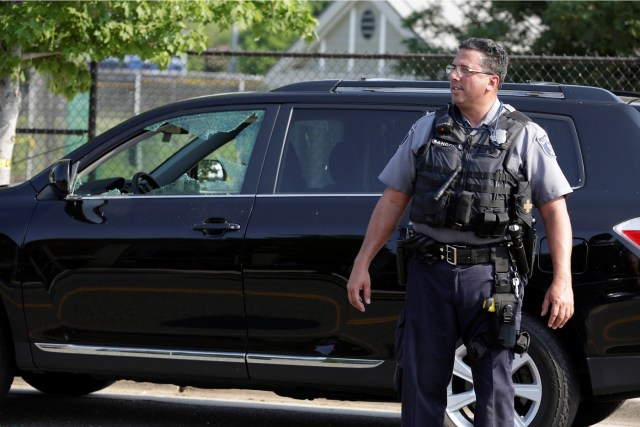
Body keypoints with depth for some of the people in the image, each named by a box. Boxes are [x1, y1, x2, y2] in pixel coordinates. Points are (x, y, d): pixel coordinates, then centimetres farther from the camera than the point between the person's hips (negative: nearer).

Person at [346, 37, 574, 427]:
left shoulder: (526, 136, 2)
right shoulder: (427, 130, 11)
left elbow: (555, 210, -1)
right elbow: (393, 200, 14)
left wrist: (562, 281, -10)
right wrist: (362, 263, 9)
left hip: (492, 276, -3)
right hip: (431, 273, 3)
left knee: (494, 385, 0)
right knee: (421, 381, 6)